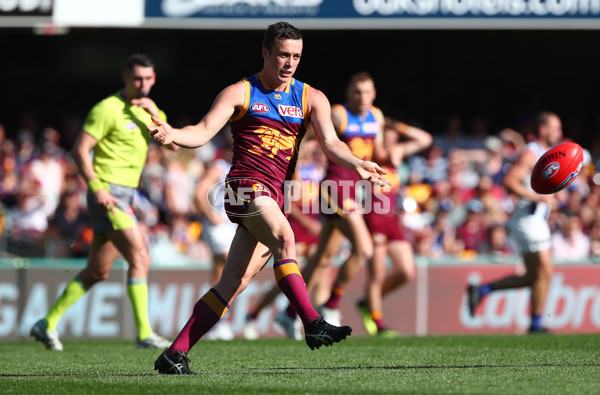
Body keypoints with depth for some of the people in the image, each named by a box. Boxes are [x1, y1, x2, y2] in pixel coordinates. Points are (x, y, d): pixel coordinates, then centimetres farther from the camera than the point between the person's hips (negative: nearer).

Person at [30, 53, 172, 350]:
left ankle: (48, 324, 21)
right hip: (108, 194, -9)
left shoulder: (146, 109, 14)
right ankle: (144, 333, -15)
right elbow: (80, 149, -13)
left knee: (97, 272, 12)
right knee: (140, 258, -16)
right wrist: (96, 187, -21)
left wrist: (156, 114, -12)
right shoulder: (108, 109, -10)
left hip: (125, 196, 9)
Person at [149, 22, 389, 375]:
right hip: (247, 184, -5)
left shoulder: (311, 98, 14)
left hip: (274, 198, 5)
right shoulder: (241, 92, 5)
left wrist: (356, 164, -20)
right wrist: (173, 134, -25)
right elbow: (204, 131, -3)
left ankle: (175, 354, 6)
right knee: (284, 238, -32)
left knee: (234, 284, 1)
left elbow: (330, 142, 1)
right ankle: (312, 324, -41)